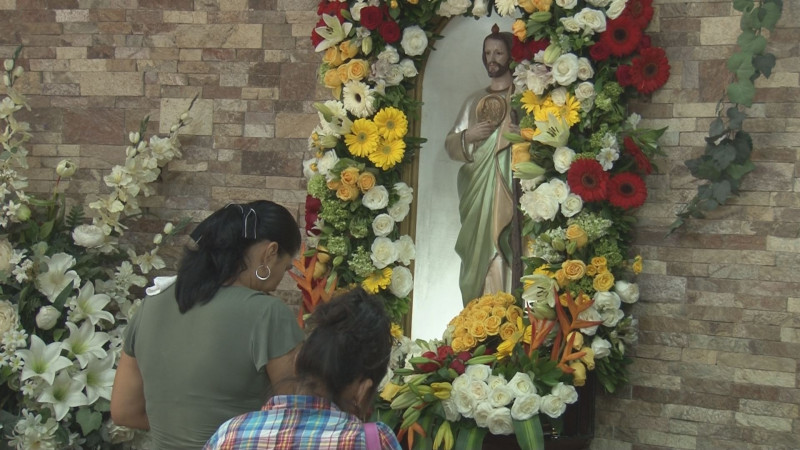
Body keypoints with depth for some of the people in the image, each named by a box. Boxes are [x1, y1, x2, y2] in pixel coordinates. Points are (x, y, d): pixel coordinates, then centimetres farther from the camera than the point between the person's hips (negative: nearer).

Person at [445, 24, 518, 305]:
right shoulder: (474, 101, 20)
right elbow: (450, 144, 18)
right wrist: (467, 136, -2)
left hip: (511, 187, -4)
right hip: (478, 190, 4)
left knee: (507, 254, -12)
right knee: (480, 255, -2)